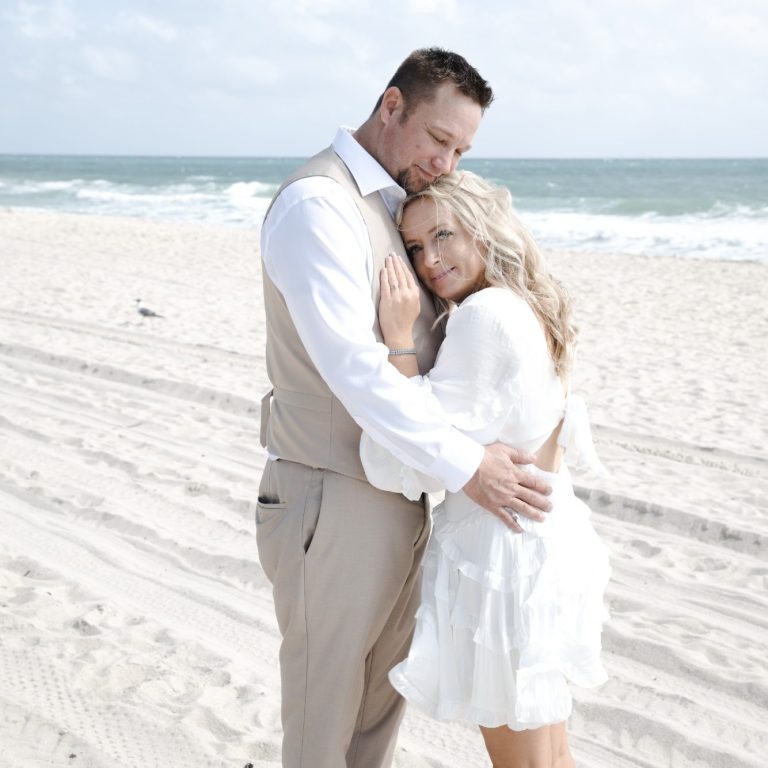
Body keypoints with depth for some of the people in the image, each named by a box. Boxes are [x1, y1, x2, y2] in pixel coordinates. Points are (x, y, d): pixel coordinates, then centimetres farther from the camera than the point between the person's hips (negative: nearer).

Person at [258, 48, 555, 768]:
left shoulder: (398, 203, 11)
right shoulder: (317, 204, -18)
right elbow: (351, 366, -27)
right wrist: (466, 466, -25)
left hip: (400, 487, 9)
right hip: (336, 498, -9)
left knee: (384, 684, 21)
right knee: (326, 693, 8)